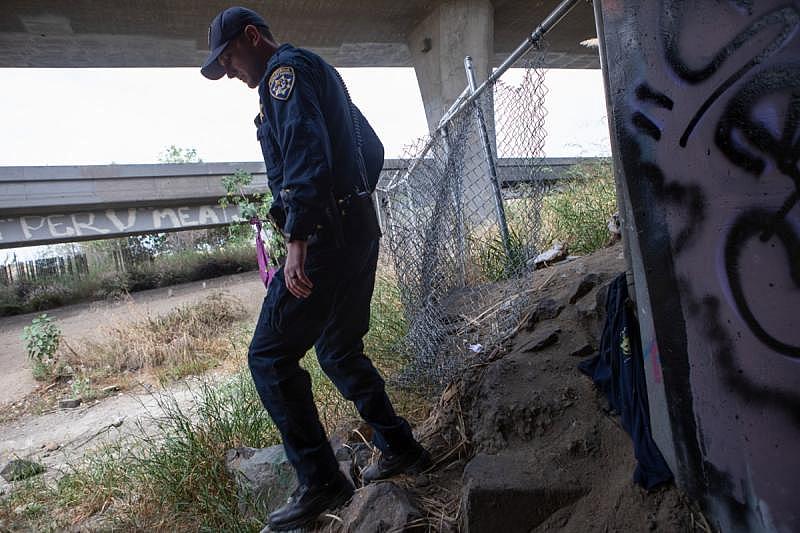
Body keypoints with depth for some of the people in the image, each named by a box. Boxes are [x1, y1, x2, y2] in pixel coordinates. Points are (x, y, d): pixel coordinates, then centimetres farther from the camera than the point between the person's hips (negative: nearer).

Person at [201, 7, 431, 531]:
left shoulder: (285, 69, -4)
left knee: (270, 357, -5)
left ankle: (321, 483, 1)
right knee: (339, 350, 18)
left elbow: (306, 151, -22)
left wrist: (297, 236, -29)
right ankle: (400, 450, 24)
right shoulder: (320, 73, 25)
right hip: (360, 230, 10)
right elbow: (372, 149, 29)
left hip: (326, 236, -10)